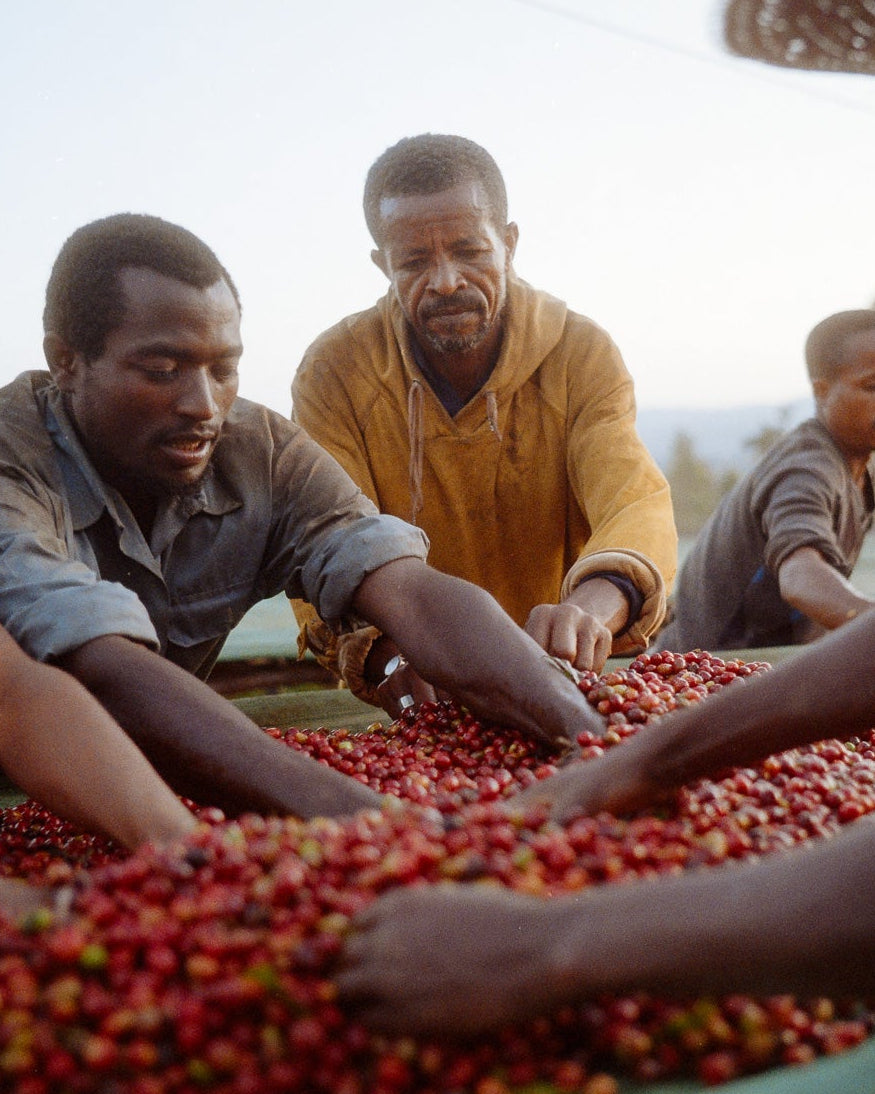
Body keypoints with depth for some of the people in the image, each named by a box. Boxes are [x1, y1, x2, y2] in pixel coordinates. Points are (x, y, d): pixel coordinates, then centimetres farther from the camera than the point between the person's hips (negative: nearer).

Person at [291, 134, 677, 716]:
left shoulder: (583, 354, -7)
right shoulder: (334, 372, -9)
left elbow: (636, 504, -22)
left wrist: (592, 607, -47)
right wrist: (395, 650, -41)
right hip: (406, 711, -1)